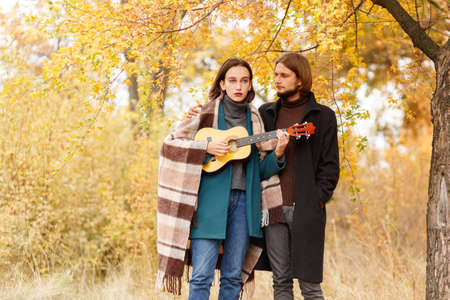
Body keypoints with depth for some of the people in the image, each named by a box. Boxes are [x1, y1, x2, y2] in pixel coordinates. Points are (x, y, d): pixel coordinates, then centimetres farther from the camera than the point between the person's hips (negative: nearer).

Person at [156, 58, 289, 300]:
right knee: (202, 275, -8)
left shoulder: (254, 119, 14)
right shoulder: (206, 113, 4)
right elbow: (171, 143, 0)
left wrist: (278, 153, -5)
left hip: (243, 199, 4)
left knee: (233, 277, 6)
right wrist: (206, 147, -12)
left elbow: (261, 170, 14)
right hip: (211, 198, -4)